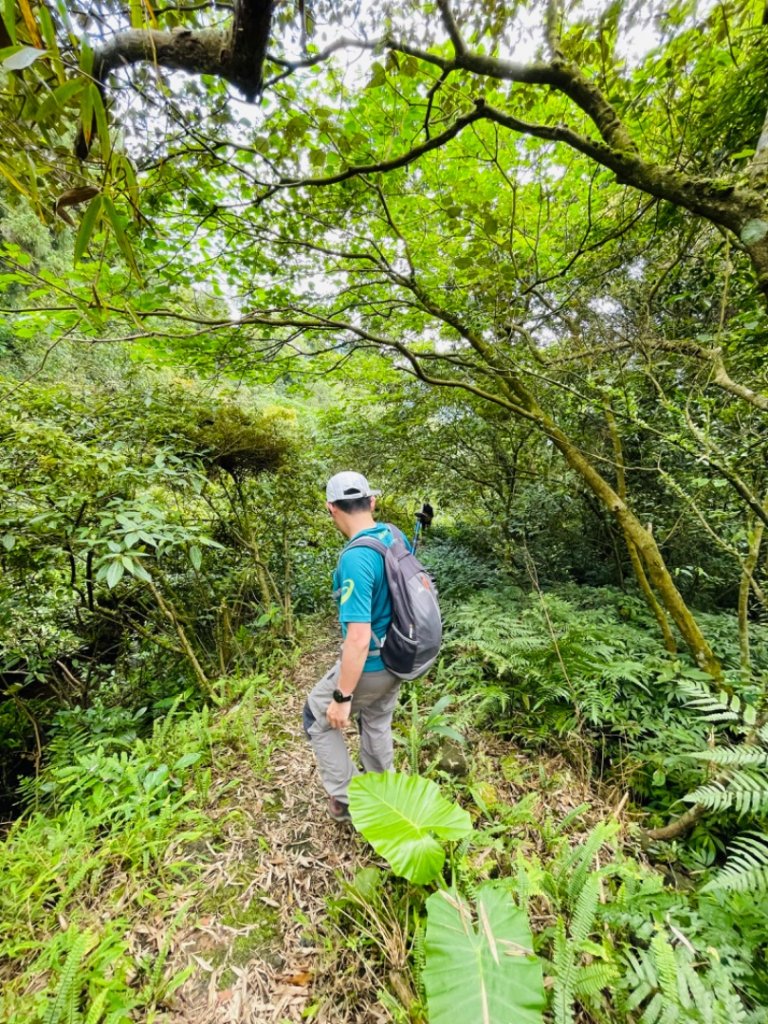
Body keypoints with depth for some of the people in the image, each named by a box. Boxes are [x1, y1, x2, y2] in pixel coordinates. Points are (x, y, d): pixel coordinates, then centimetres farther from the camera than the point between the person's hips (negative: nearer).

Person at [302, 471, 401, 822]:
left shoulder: (355, 559, -32)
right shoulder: (394, 536, -6)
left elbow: (359, 638, -32)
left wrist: (342, 698, -20)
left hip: (370, 665, -7)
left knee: (318, 718, 20)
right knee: (377, 723, 30)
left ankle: (346, 797, 34)